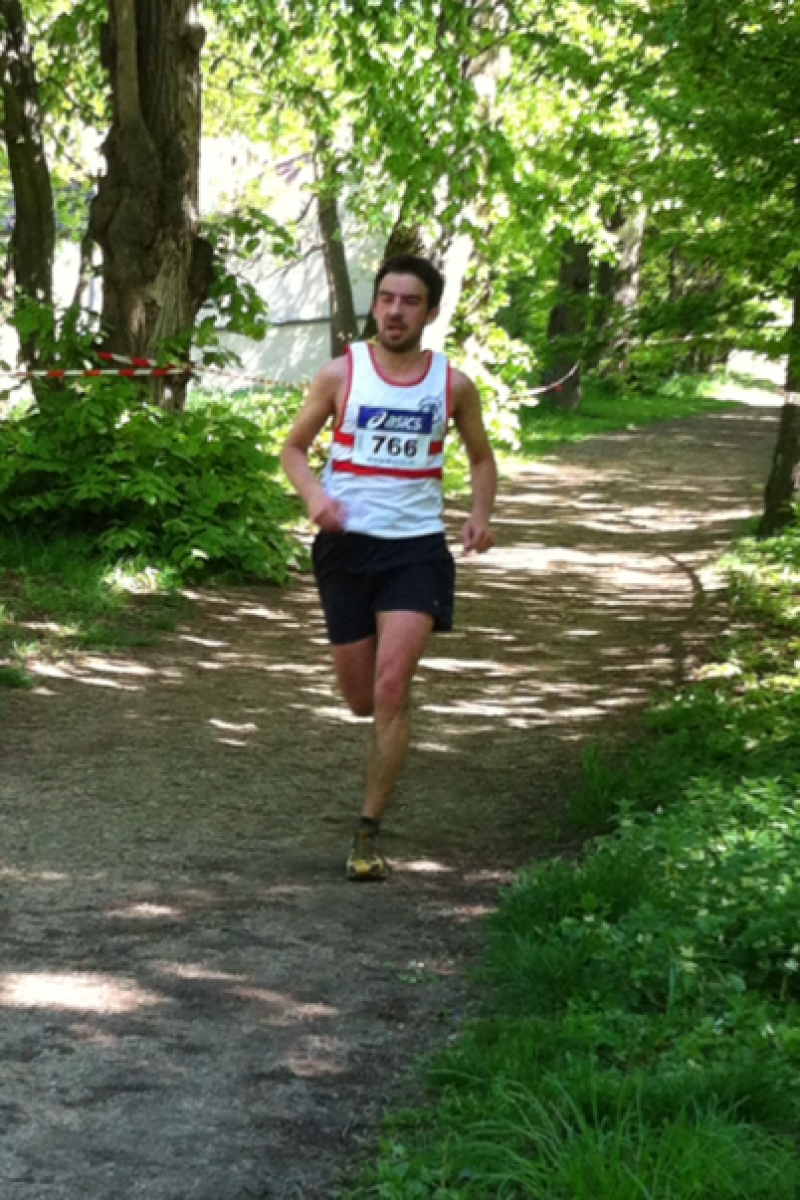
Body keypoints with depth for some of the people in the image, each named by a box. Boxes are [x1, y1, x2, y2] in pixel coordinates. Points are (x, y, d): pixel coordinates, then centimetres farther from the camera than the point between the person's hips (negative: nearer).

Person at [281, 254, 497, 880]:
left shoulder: (454, 384, 3)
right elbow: (294, 446, 8)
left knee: (391, 690, -15)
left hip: (417, 547, -1)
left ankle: (369, 833, -6)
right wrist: (314, 496, -13)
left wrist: (480, 516, -1)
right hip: (348, 546, 1)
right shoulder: (342, 374, 0)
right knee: (361, 699, 8)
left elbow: (481, 456, 18)